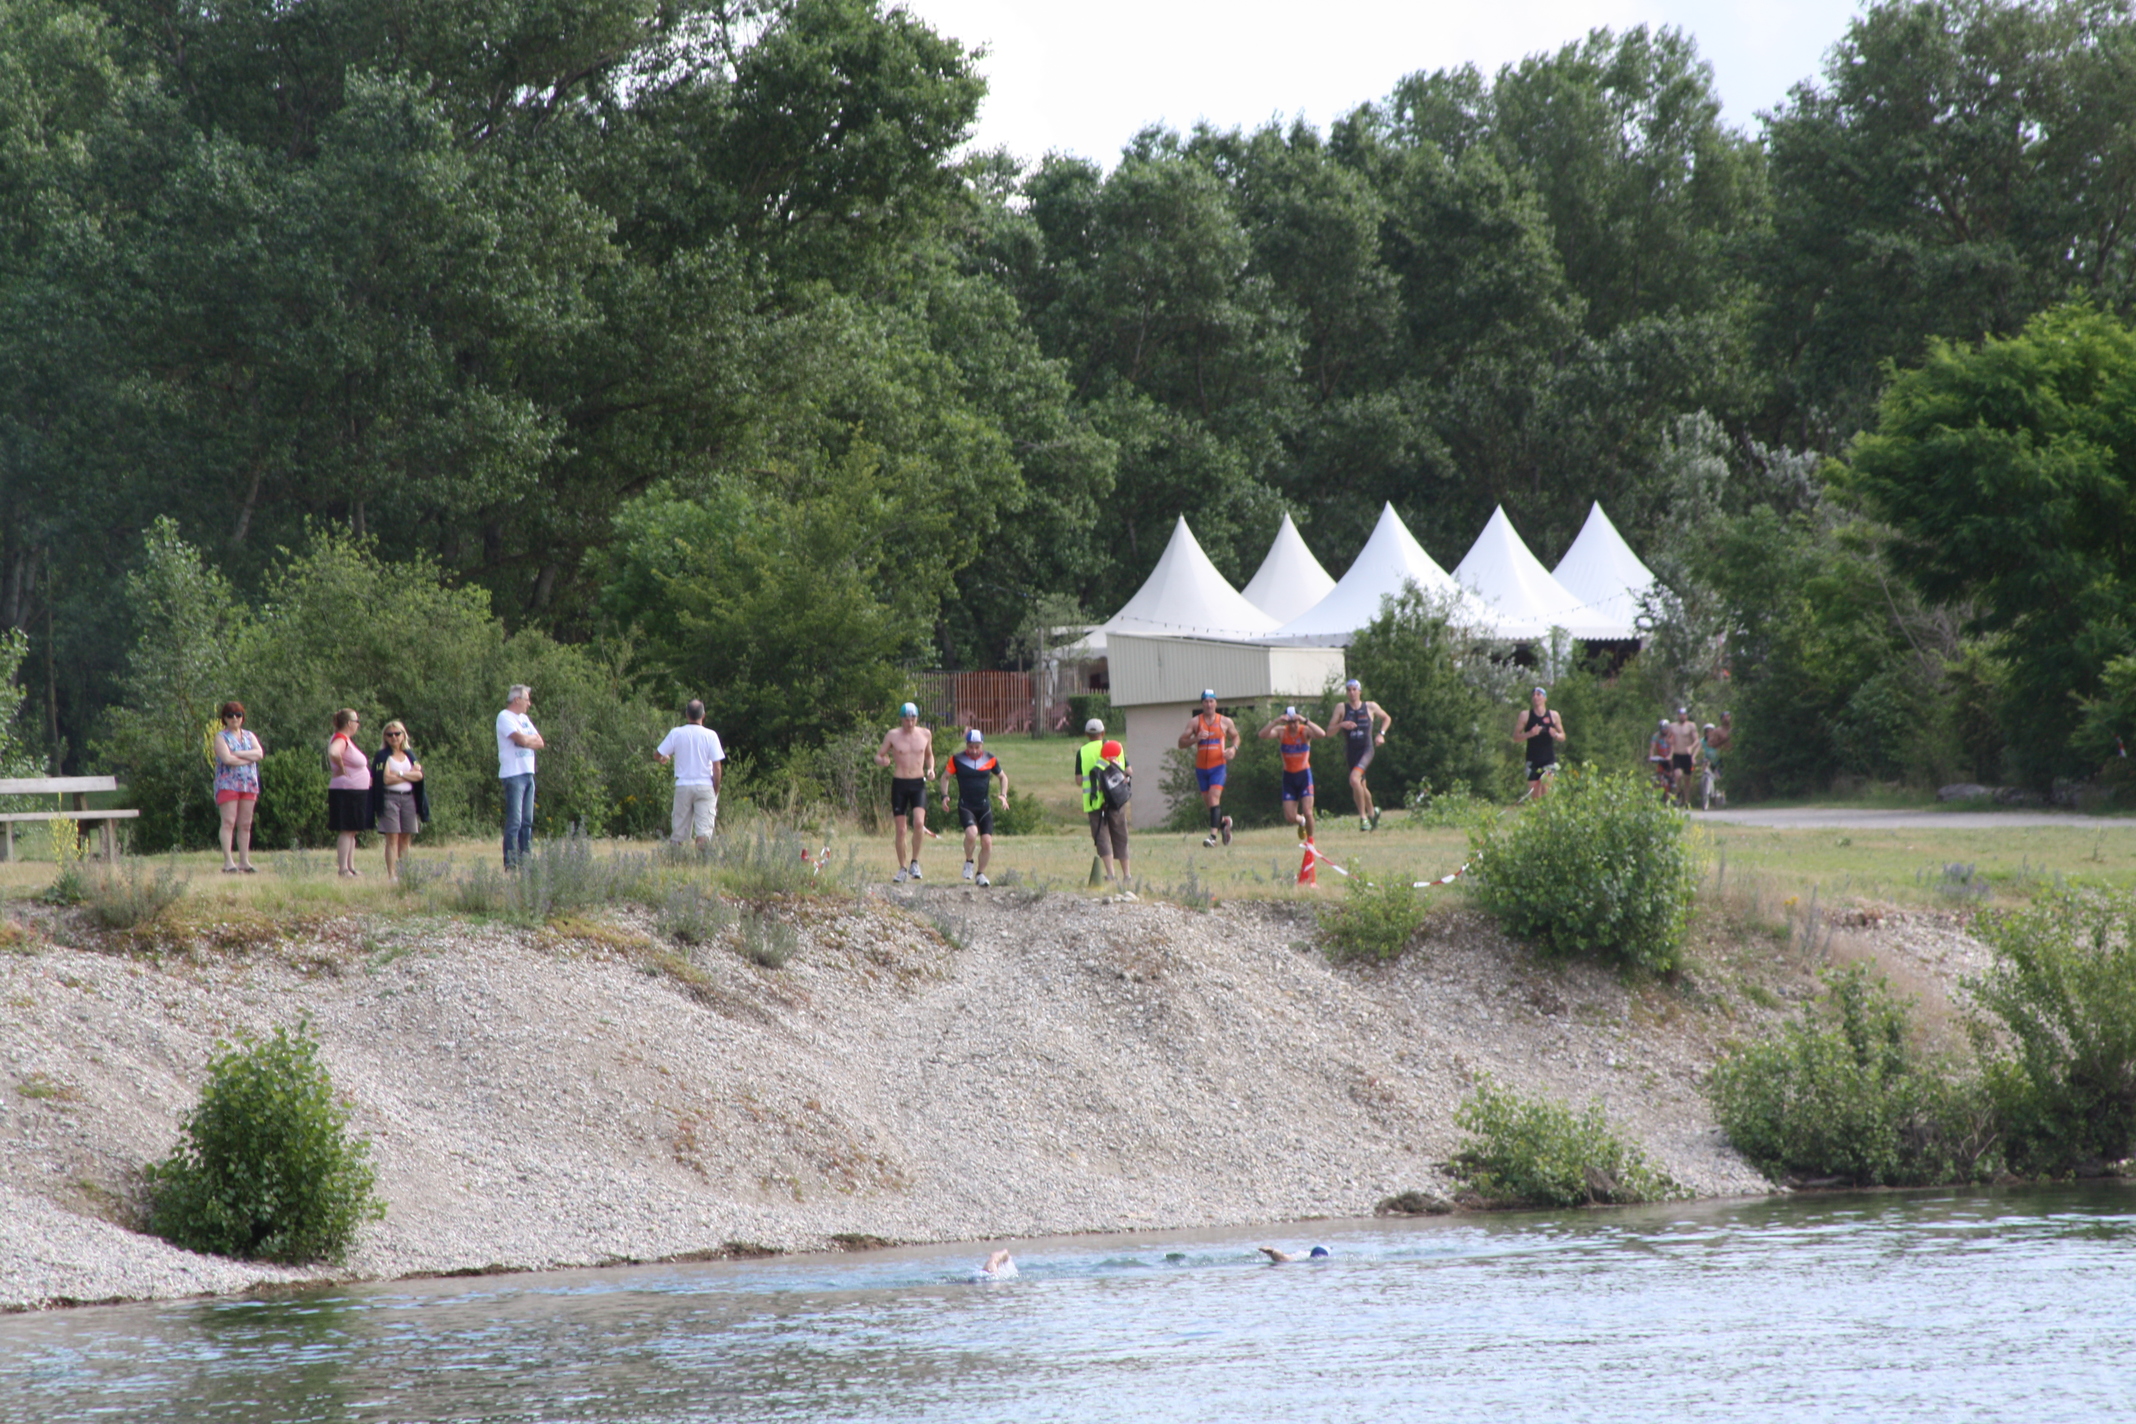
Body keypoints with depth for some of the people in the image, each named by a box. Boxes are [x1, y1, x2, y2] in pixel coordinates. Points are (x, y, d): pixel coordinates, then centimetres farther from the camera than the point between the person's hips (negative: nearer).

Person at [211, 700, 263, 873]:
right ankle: (228, 862, -16)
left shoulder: (249, 736, 17)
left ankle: (244, 861, 7)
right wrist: (249, 759, -5)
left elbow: (259, 753, 0)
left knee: (245, 825, 4)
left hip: (249, 785, 5)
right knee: (228, 823, -12)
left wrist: (238, 754, -10)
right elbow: (227, 758, -13)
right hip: (227, 785, -5)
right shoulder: (221, 737, 2)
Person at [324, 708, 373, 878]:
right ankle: (343, 868, -9)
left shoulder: (346, 740, 14)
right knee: (346, 830, -9)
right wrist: (341, 769, -21)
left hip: (356, 793, 10)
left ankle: (350, 866, 17)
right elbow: (333, 753, -38)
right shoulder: (340, 740, -17)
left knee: (352, 832, 13)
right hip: (346, 792, -10)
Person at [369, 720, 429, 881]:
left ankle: (403, 873, 6)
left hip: (408, 798, 5)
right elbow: (385, 778, -11)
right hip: (389, 798, -5)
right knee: (392, 838, -11)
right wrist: (409, 775, -3)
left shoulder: (409, 755, 15)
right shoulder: (382, 756, 1)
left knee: (405, 838, 3)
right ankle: (391, 874, -14)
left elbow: (419, 775, 1)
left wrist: (399, 774, -10)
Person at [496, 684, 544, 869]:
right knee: (514, 821, -11)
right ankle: (510, 863, -12)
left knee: (527, 821, 8)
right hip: (513, 775, -8)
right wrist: (532, 739, 2)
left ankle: (526, 859, 12)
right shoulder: (505, 717, -7)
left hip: (528, 774, 8)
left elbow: (540, 743, 12)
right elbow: (521, 739, -19)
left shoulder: (523, 719, 19)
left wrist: (527, 739, -7)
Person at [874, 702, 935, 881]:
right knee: (900, 830, -1)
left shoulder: (925, 735, 6)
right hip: (899, 784, 0)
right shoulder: (892, 735, 0)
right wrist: (882, 761, -18)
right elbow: (878, 755, 6)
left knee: (919, 823, -20)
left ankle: (915, 862, -4)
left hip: (918, 784, 0)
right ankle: (902, 868, 12)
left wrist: (930, 769, 2)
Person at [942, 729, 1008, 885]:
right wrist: (945, 795, -4)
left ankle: (981, 874, 13)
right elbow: (945, 777, 11)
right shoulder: (957, 760, -2)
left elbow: (1003, 777, 17)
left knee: (987, 842, -6)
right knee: (971, 832, -29)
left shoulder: (990, 759, 3)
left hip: (984, 807, 3)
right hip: (965, 806, -3)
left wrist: (1003, 795, 2)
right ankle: (968, 862, -2)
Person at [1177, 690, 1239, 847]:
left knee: (1214, 798, -18)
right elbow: (1181, 742, 1)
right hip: (1201, 767, 3)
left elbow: (1235, 736, 20)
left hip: (1218, 765, -3)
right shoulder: (1195, 722, 3)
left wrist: (1234, 748, -2)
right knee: (1207, 801, 8)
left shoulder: (1225, 722, 4)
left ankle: (1213, 835, -24)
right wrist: (1196, 738, -17)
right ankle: (1223, 822, 38)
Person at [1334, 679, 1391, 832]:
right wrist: (1341, 725, -21)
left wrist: (1381, 734, 3)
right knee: (1360, 786, 13)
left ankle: (1363, 816, -17)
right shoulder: (1341, 709, 1)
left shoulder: (1371, 707, 1)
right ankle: (1372, 812, 39)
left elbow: (1387, 719, 18)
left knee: (1354, 779, -25)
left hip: (1367, 749, -3)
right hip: (1351, 751, 3)